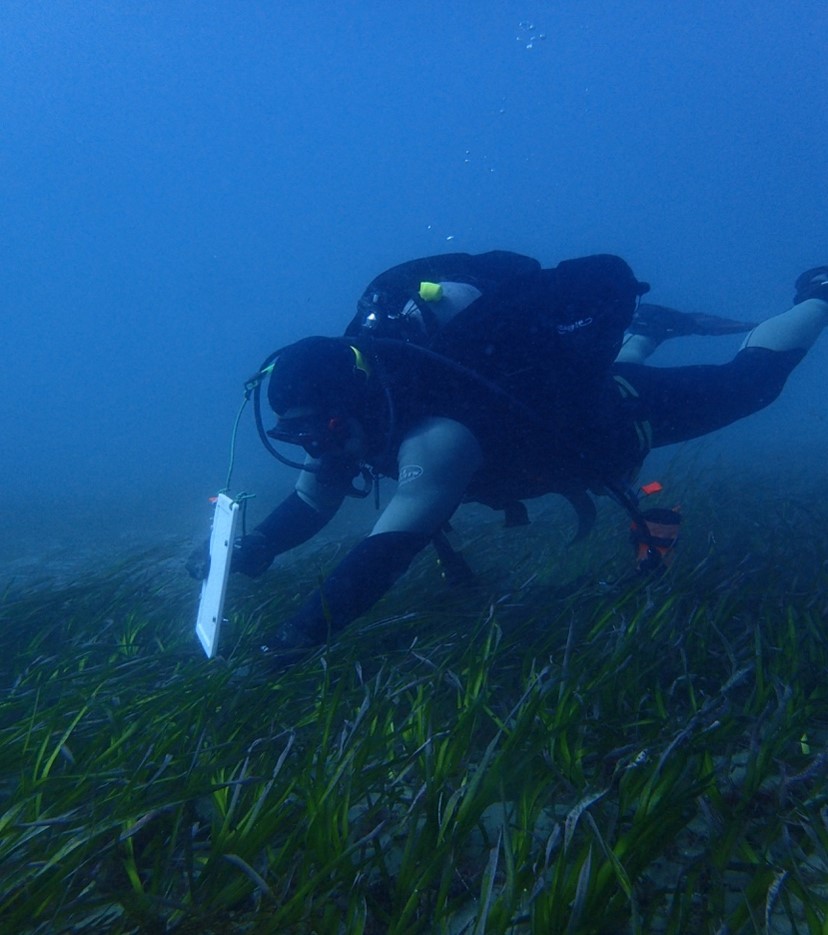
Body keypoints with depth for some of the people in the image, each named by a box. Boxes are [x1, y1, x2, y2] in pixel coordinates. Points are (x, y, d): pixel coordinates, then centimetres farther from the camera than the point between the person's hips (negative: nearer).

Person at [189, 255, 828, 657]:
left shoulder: (435, 436, -44)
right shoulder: (357, 408, -19)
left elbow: (385, 555, -52)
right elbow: (310, 504, -11)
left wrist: (295, 639, -56)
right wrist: (255, 550, -29)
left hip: (619, 409, -5)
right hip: (559, 394, 6)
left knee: (748, 381, 19)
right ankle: (649, 329, 61)